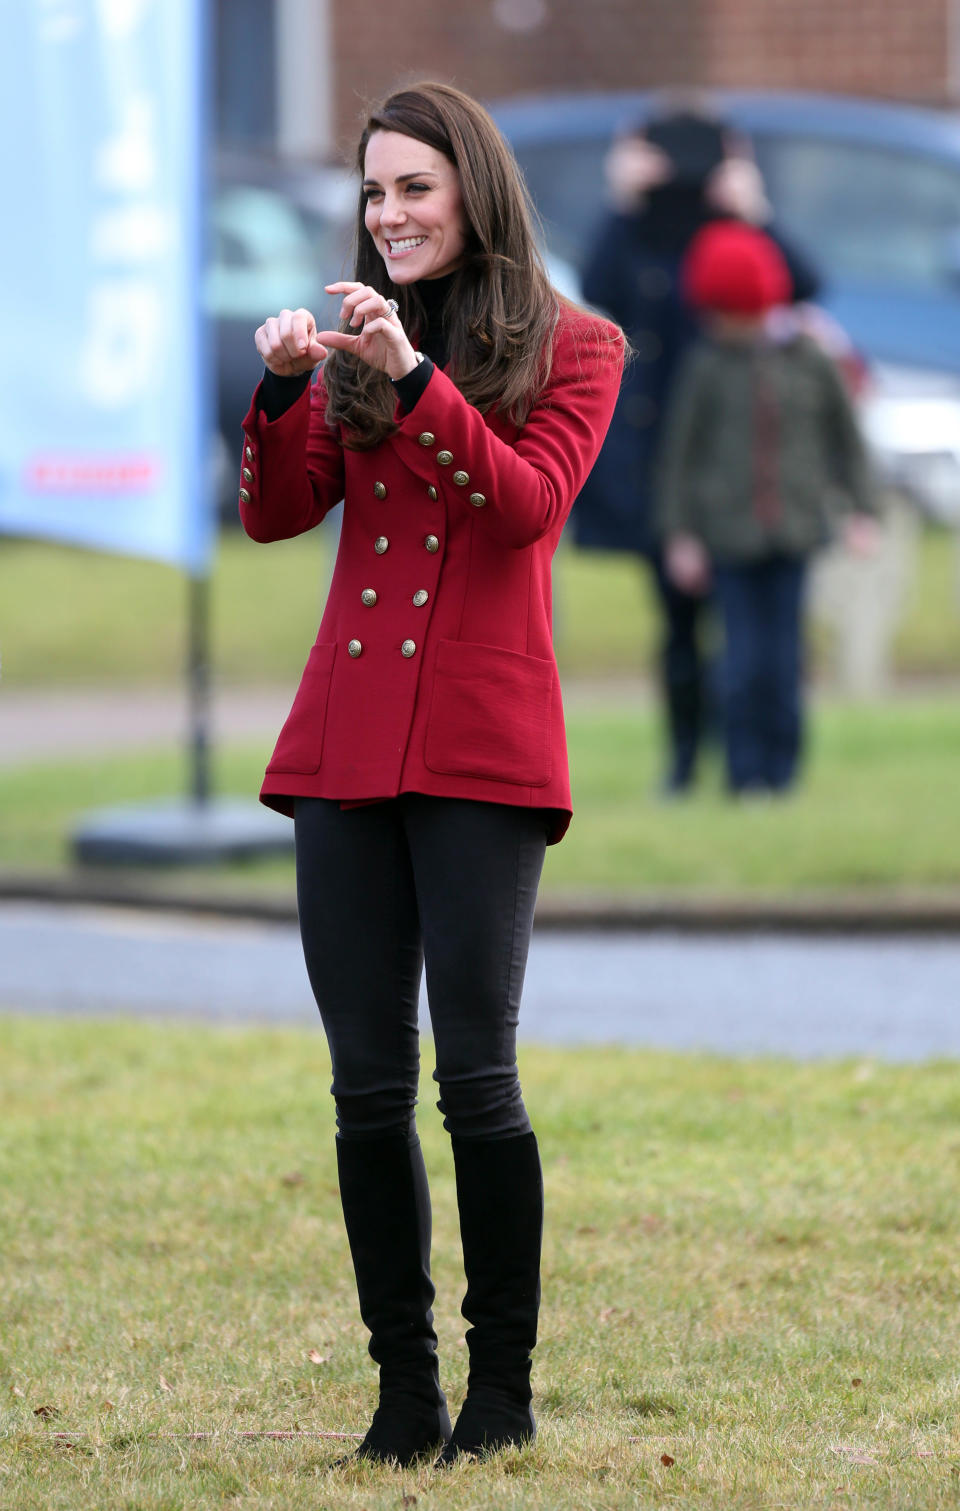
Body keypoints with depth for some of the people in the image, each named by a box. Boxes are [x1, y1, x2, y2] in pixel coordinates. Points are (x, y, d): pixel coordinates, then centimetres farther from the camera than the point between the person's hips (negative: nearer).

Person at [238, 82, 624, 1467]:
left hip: (481, 744, -4)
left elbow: (527, 501, -12)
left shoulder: (570, 350, 5)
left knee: (475, 1075, -9)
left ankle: (504, 1383, 2)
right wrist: (283, 390, -12)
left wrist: (413, 378, -22)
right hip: (346, 738, 4)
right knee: (368, 1082, 1)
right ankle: (405, 1384, 7)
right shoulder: (356, 350, 17)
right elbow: (275, 513, 5)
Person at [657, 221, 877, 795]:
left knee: (785, 652, 2)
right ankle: (747, 772, 4)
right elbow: (680, 454, 2)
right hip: (730, 532, -1)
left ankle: (782, 769, 12)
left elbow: (844, 434, 12)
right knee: (744, 653, -4)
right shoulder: (706, 365, -2)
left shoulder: (808, 359, 2)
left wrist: (861, 511, 9)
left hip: (794, 529, 1)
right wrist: (681, 535, -1)